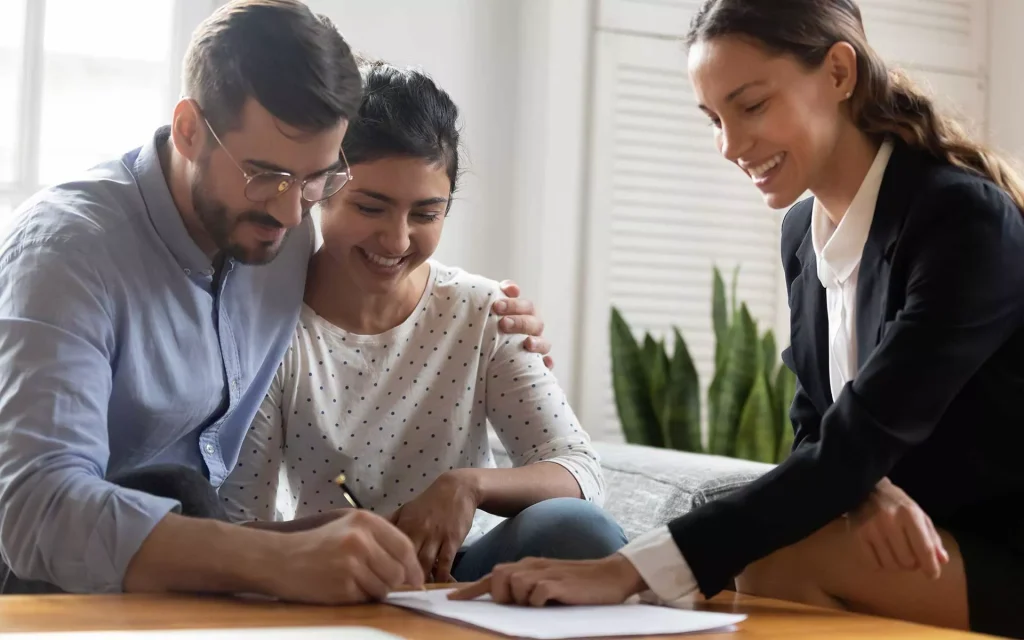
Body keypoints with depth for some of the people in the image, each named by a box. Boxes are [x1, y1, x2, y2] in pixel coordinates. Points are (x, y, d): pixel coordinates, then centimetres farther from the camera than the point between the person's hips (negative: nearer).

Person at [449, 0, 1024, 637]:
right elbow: (820, 435, 5)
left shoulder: (964, 219, -22)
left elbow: (857, 445, -28)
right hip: (926, 544, 6)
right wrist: (866, 492, -21)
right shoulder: (803, 231, 2)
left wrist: (631, 568, -35)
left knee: (778, 561, -27)